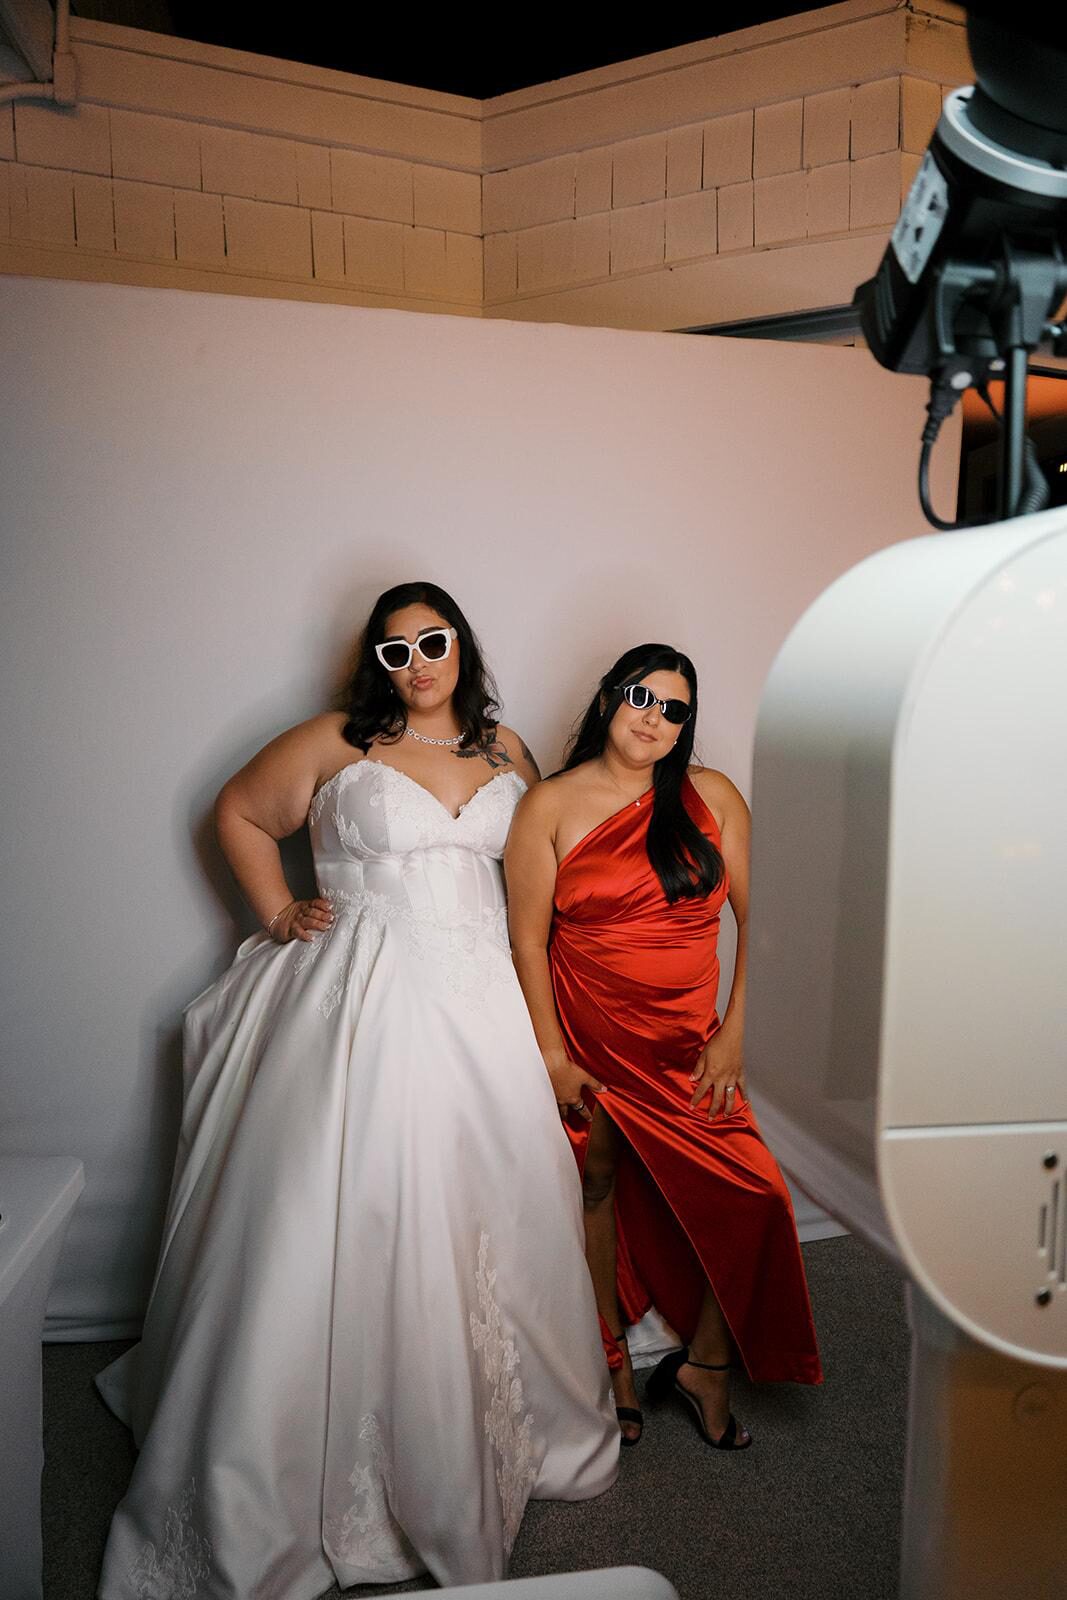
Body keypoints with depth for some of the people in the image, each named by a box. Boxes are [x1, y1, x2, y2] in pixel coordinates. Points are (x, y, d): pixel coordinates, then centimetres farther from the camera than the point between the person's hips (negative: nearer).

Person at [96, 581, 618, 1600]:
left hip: (475, 1003, 4)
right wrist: (278, 913, 2)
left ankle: (489, 1434, 30)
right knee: (344, 1216, -2)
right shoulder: (335, 743, 2)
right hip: (360, 1005, -3)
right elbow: (239, 812, 11)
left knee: (486, 1206, 7)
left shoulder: (506, 753, 12)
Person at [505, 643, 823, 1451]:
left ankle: (705, 1363, 20)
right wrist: (552, 1054, -8)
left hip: (688, 1041, 2)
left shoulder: (712, 796, 0)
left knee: (753, 1197, -4)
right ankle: (613, 1361, 33)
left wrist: (734, 1034, -5)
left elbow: (759, 916, 0)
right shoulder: (552, 805, -4)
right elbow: (527, 935, -5)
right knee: (598, 1186, 9)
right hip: (589, 1036, -1)